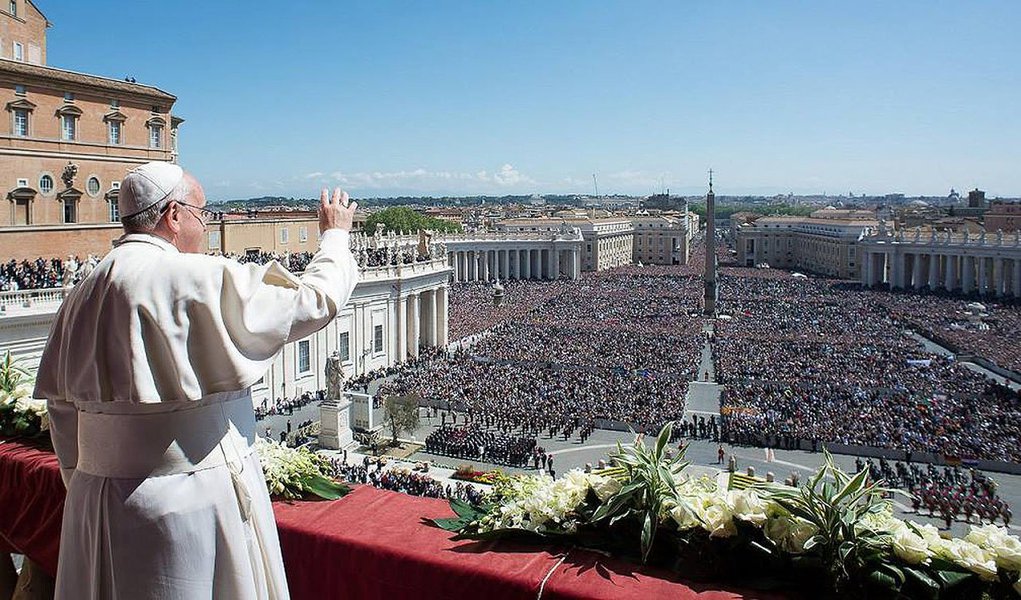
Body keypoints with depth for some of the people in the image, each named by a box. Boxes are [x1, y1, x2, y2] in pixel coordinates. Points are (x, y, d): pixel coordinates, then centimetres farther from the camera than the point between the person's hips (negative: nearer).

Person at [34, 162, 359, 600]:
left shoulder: (83, 294, 5)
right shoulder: (201, 280, -17)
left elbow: (61, 403, 10)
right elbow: (314, 302, -12)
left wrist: (84, 486, 21)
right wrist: (335, 235, 6)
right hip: (190, 502, -6)